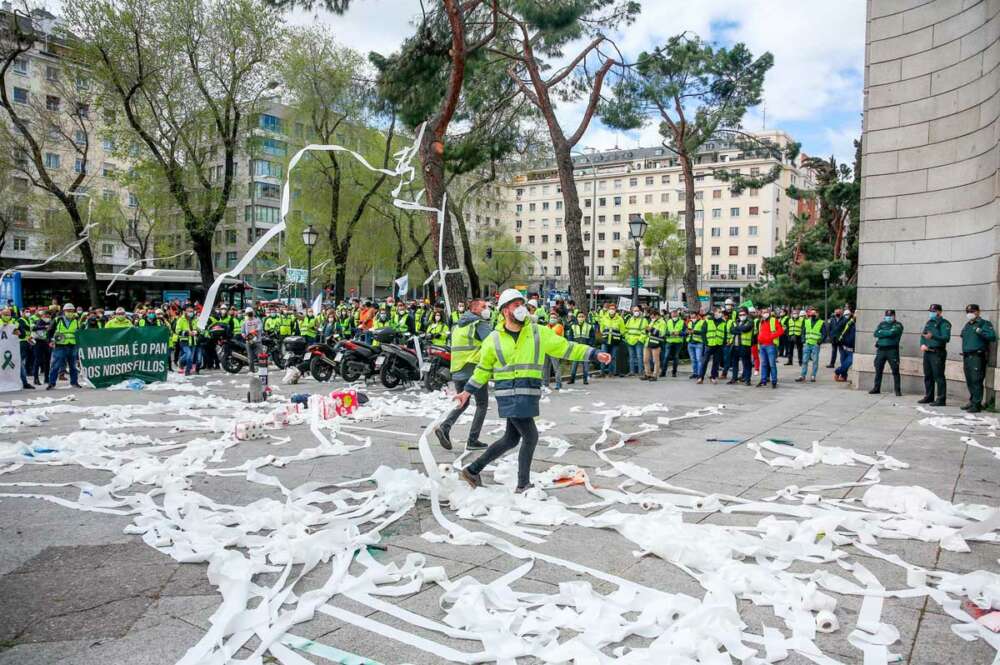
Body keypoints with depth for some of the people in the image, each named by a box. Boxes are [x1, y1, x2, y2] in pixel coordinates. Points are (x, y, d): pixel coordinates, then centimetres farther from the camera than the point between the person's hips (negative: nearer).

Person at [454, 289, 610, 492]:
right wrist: (468, 391, 13)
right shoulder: (494, 339, 1)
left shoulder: (538, 332, 5)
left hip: (529, 395, 5)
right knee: (530, 436, -8)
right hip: (508, 394, -4)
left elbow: (565, 347, 6)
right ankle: (523, 485, 11)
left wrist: (595, 354, 0)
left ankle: (473, 470, 29)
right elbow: (483, 368, 14)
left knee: (512, 439, 12)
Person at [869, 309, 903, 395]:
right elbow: (875, 333, 0)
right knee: (878, 370, 8)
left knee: (895, 370, -4)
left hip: (892, 350, -4)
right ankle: (876, 388, 17)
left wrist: (881, 332, -3)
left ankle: (898, 390, 1)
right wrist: (887, 334, -9)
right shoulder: (881, 324, 15)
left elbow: (892, 333, -16)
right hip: (880, 349, 4)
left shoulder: (898, 325, 2)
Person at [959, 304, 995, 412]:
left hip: (977, 357, -8)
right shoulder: (967, 326, 20)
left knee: (976, 381, -9)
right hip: (967, 357, 8)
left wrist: (980, 331, -27)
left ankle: (977, 405, -7)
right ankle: (972, 402, 21)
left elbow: (992, 336, -17)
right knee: (969, 382, 12)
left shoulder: (984, 324, -3)